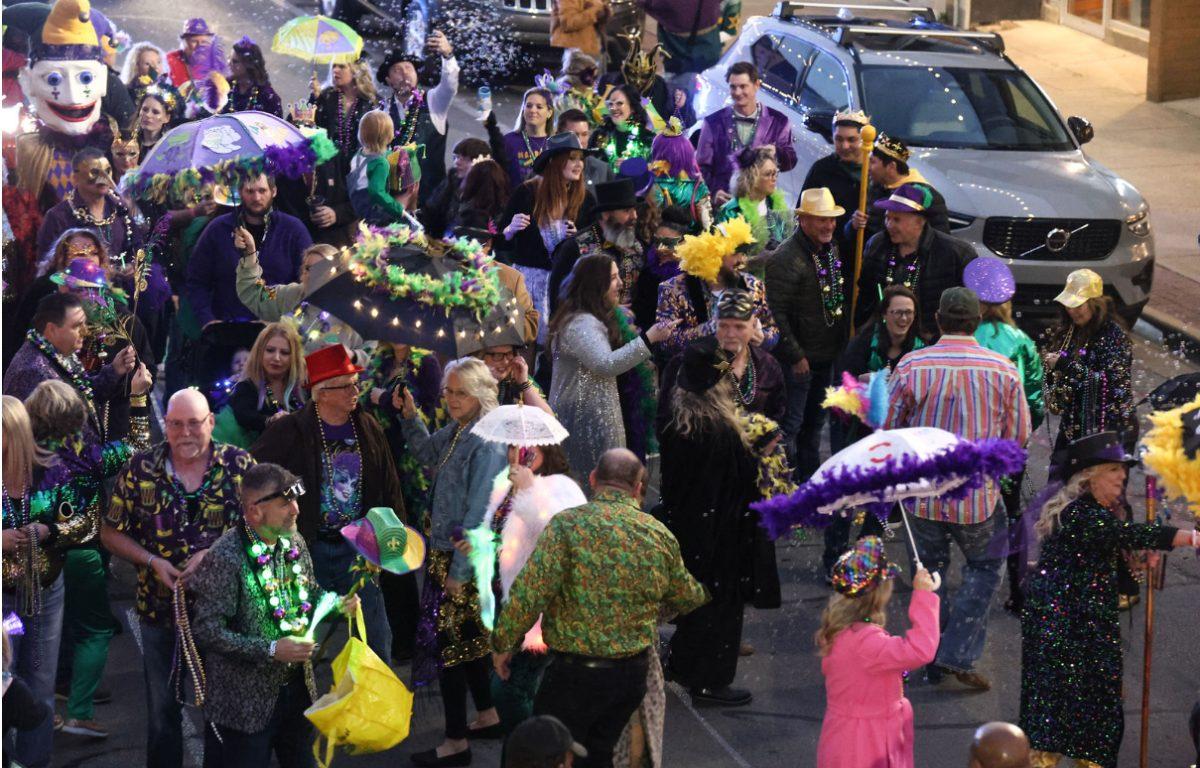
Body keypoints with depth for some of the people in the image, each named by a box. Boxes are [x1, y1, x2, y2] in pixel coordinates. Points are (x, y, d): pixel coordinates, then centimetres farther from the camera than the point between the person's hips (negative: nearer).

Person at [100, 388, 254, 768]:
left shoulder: (240, 465, -6)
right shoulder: (141, 468, -5)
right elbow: (111, 533, 1)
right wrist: (152, 561, -14)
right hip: (160, 606, 1)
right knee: (162, 708, 14)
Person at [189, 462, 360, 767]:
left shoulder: (294, 542, 2)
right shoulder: (225, 558, -21)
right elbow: (206, 631, -23)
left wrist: (338, 604, -3)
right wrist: (271, 650, -26)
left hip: (297, 686, 7)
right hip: (245, 704, -7)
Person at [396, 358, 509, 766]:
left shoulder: (486, 444, -22)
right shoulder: (456, 432, 5)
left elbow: (478, 514, -23)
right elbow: (427, 452, 28)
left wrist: (459, 571, -21)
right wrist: (409, 415, 12)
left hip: (464, 560, -9)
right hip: (444, 552, 9)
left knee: (449, 642, -3)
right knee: (467, 638, 20)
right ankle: (487, 716, 34)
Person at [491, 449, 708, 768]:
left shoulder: (568, 524, -13)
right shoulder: (661, 535, 3)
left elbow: (529, 593, -19)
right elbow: (688, 598, 18)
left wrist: (502, 644, -5)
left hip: (577, 670, -5)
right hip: (634, 671, 5)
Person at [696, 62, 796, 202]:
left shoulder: (777, 121, 9)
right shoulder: (714, 123, 8)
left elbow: (790, 160, 3)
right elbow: (702, 167, 6)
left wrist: (774, 153, -20)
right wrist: (713, 192, -13)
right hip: (724, 203, 0)